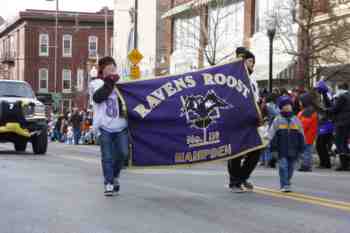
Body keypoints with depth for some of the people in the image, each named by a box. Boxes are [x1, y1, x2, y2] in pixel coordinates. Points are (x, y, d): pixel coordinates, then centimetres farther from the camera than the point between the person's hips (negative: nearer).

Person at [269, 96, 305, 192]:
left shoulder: (296, 120, 10)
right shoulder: (277, 120, 2)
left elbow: (301, 135, 15)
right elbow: (272, 134, 3)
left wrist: (302, 147, 11)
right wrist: (273, 146, -3)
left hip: (293, 149, 3)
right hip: (282, 149, -3)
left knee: (291, 167, 8)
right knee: (283, 166, -9)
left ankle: (286, 183, 21)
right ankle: (285, 185, -8)